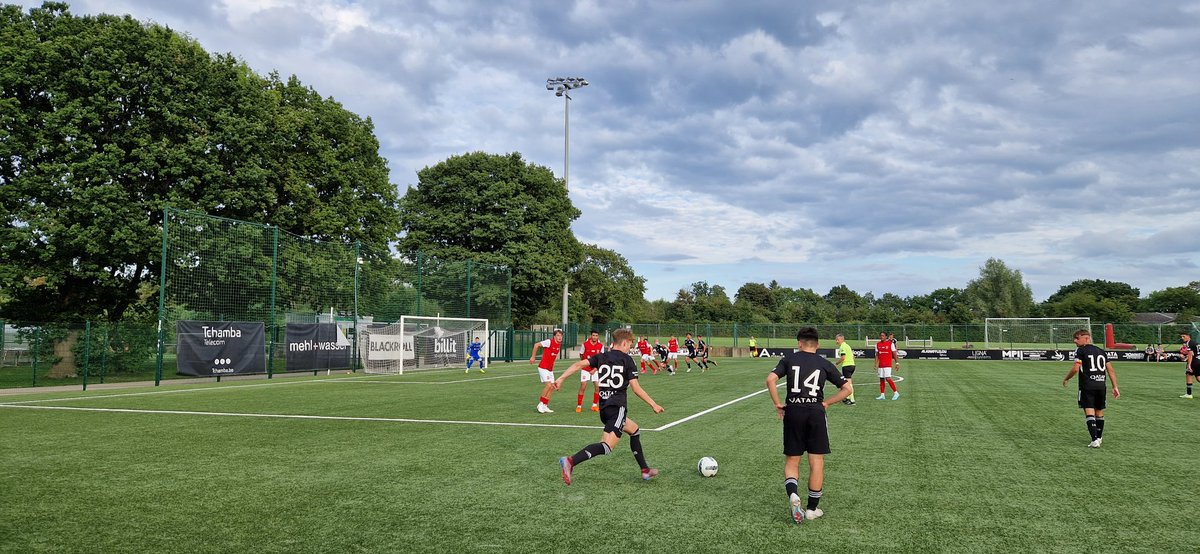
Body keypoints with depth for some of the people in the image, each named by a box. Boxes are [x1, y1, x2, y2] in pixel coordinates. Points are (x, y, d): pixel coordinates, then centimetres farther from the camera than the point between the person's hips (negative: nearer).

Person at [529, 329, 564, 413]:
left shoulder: (559, 345, 7)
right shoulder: (549, 342, -17)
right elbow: (536, 345, -13)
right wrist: (533, 357, -9)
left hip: (550, 369, 8)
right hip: (543, 367, -8)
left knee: (552, 387, 6)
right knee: (548, 385, -17)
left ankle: (545, 406, 14)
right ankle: (540, 403, -3)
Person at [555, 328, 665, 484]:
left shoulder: (601, 357, 11)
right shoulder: (627, 360, -1)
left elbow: (579, 364, -2)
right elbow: (636, 388, -4)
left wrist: (561, 378, 0)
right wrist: (653, 404, 5)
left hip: (604, 407, 8)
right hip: (617, 407, -8)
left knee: (635, 431, 26)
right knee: (607, 446, -17)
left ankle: (645, 470, 30)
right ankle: (571, 461, -37)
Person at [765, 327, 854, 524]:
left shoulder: (789, 359, 5)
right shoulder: (825, 364, 7)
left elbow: (770, 379, -9)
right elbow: (847, 388, 4)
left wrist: (778, 404, 0)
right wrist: (826, 403, 9)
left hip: (793, 412, 0)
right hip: (816, 412, 0)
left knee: (791, 461, 11)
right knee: (817, 462, 10)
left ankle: (793, 494, -15)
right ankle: (812, 509, 15)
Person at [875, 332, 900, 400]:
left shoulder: (890, 344, -1)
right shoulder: (877, 344, 10)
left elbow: (894, 354, 1)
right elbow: (877, 355, 12)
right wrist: (876, 363, 1)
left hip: (888, 365, -5)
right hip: (881, 365, 5)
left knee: (888, 379, -13)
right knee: (881, 379, 6)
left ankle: (896, 393, -2)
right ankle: (882, 395, 11)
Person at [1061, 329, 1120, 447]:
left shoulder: (1081, 350, -5)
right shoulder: (1101, 351, 14)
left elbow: (1075, 368, -13)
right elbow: (1110, 370, 11)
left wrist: (1066, 379, 2)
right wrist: (1115, 387, 11)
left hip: (1087, 387, -6)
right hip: (1101, 386, 6)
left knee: (1089, 412, -8)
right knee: (1099, 412, 18)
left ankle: (1095, 440, -19)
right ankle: (1099, 437, 31)